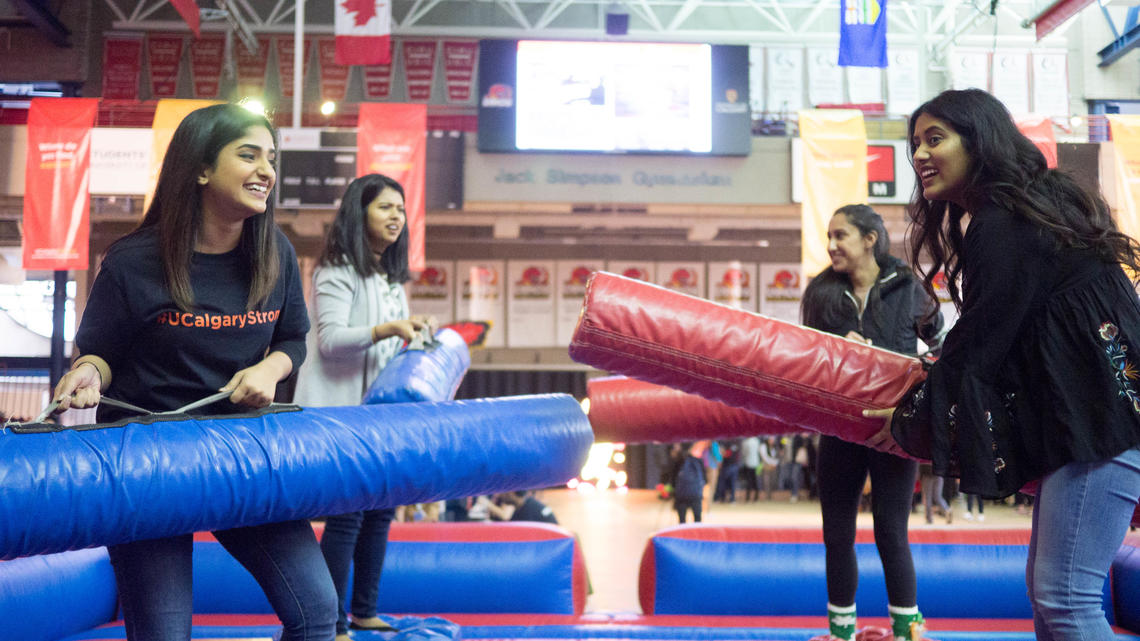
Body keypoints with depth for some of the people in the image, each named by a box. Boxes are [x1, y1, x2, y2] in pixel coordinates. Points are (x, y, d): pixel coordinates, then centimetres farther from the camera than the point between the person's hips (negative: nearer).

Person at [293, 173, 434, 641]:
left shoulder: (391, 277, 17)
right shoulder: (338, 271, -8)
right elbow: (331, 339, -19)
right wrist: (386, 330, -29)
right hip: (339, 409, -8)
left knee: (381, 510, 11)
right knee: (347, 514, -8)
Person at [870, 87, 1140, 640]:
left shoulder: (1003, 226, -13)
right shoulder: (1029, 207, 17)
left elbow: (978, 344, -10)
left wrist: (910, 418, 2)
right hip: (1079, 413, 11)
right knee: (1045, 586, 12)